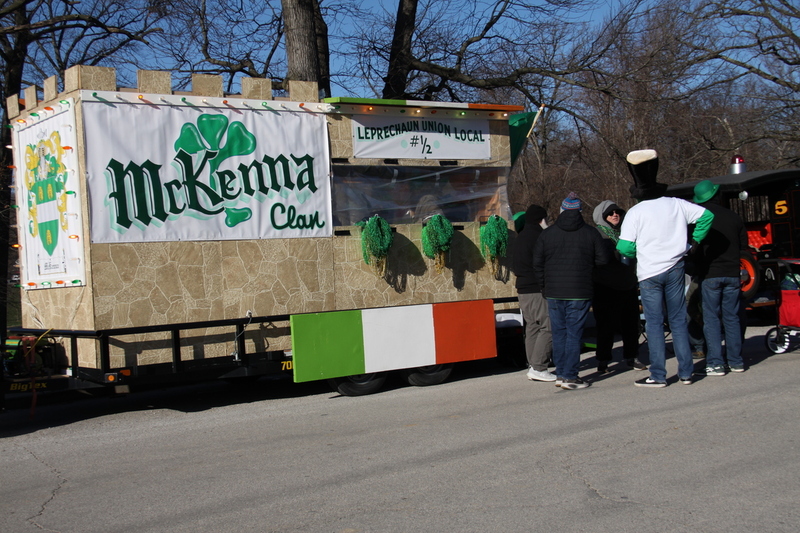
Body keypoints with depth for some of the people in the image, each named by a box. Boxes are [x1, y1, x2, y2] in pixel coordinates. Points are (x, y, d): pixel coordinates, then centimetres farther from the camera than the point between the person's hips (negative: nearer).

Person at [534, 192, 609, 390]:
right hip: (579, 293, -2)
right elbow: (602, 260, -1)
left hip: (554, 293, 2)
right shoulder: (590, 233, -1)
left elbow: (537, 264, 4)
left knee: (558, 333, 10)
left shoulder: (547, 233, 4)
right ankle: (570, 377, -1)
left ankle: (560, 374, 15)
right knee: (574, 334, -1)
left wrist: (545, 286, 15)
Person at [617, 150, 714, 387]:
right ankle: (686, 373, 13)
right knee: (679, 321, 10)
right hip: (675, 269, 3)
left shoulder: (635, 213, -9)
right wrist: (695, 242, 11)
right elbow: (706, 215, 2)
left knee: (654, 324, 2)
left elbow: (624, 247, -13)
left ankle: (658, 376, 2)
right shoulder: (676, 204, 1)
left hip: (649, 273, -3)